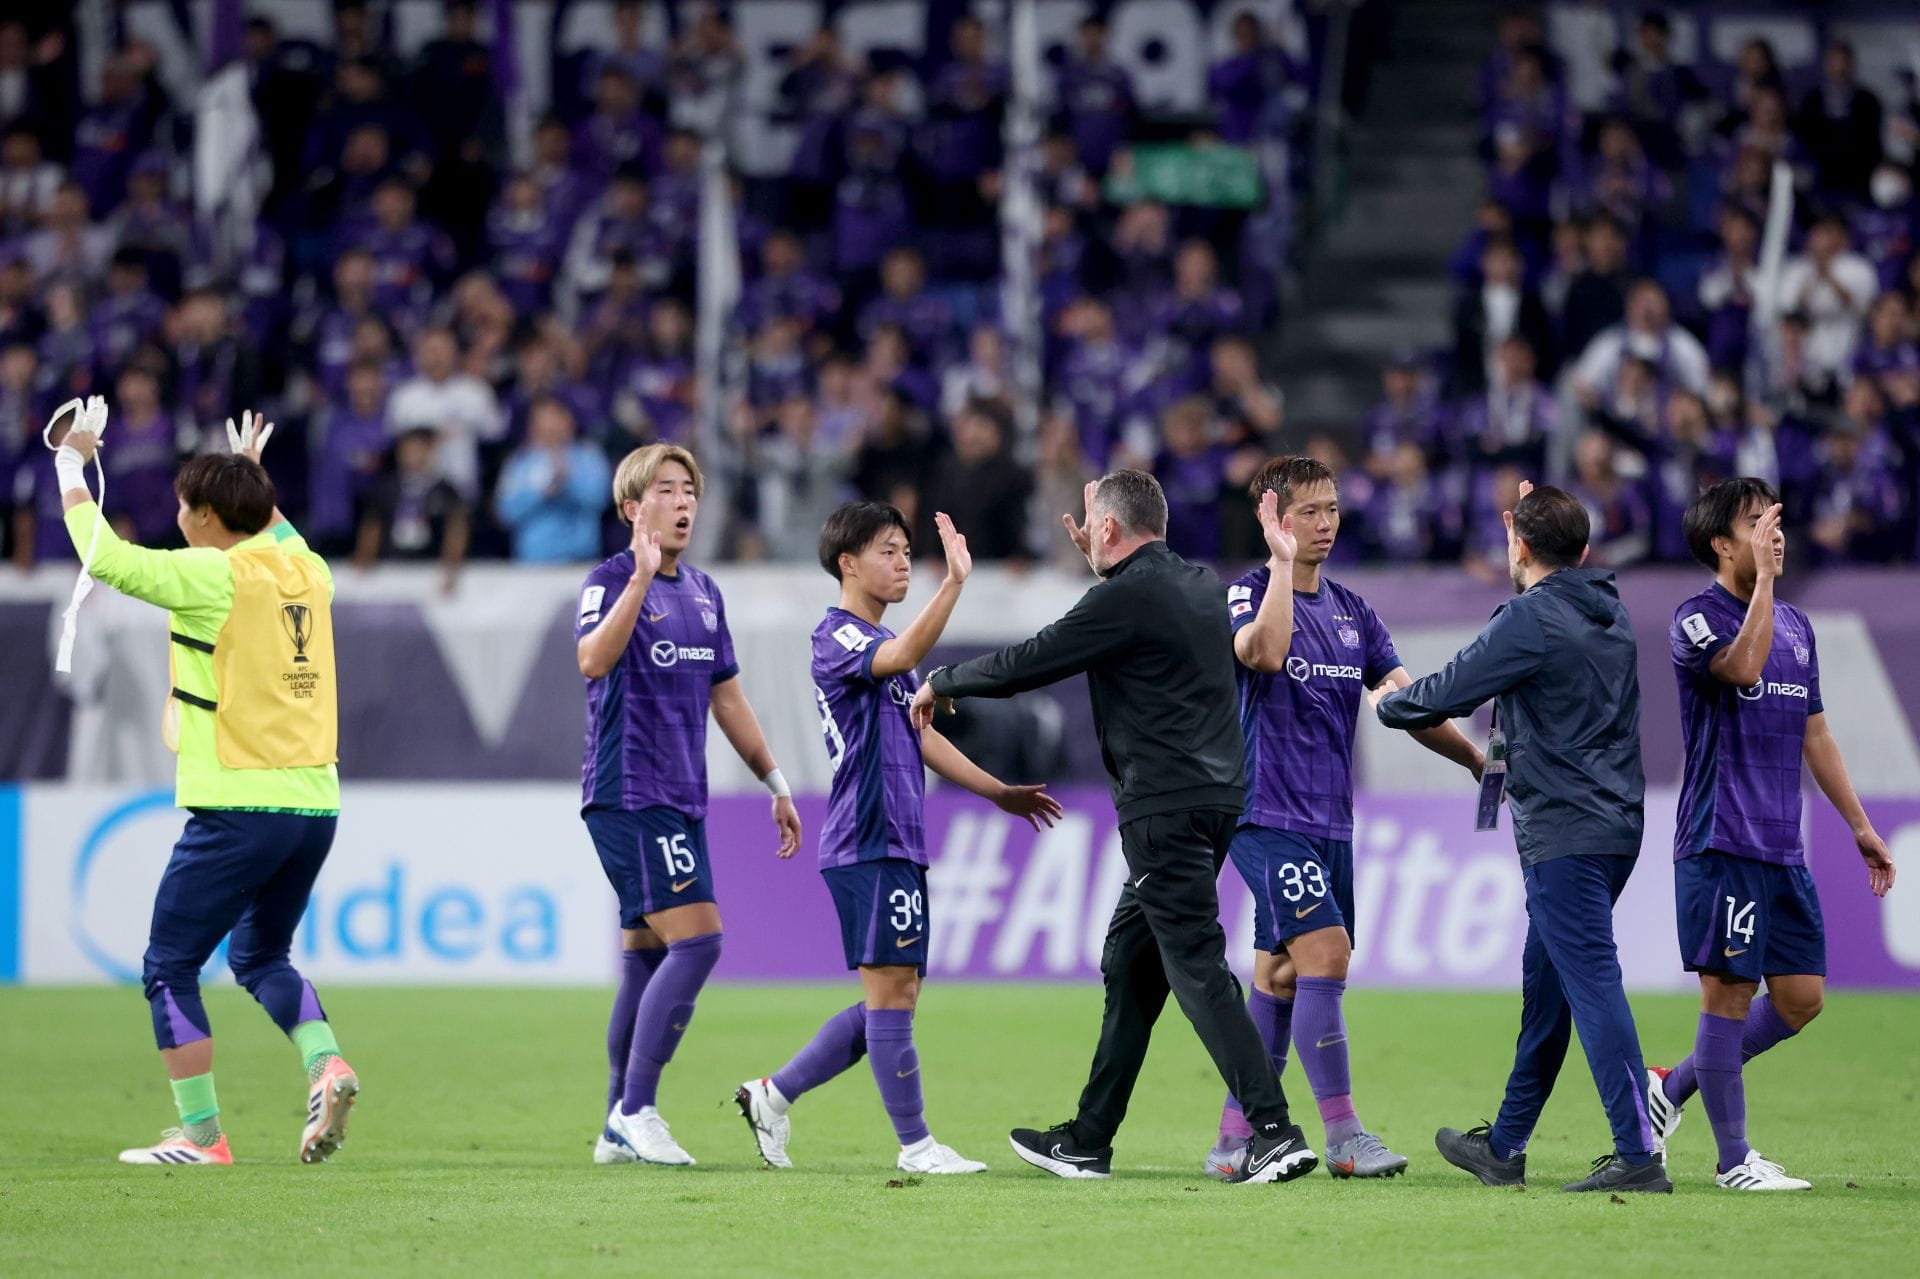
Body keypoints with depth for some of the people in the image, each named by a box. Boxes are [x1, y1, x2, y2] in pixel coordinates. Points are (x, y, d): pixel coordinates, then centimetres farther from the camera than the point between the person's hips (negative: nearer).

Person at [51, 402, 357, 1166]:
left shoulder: (216, 578, -11)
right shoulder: (306, 574, 10)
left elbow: (104, 556, -13)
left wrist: (73, 464, -1)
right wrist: (254, 475, 50)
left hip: (241, 808, -7)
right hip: (315, 800, 7)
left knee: (170, 966, 4)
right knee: (260, 955, 23)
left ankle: (201, 1133, 0)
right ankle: (324, 1063, -2)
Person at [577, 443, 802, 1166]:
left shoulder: (704, 592, 15)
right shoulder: (613, 579, -8)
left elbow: (727, 698, 23)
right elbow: (593, 660, -28)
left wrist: (775, 783, 22)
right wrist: (642, 576, -35)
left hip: (681, 800, 8)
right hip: (629, 795, -8)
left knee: (648, 958, 9)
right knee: (696, 941, -16)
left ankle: (620, 1129, 13)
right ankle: (636, 1110, -11)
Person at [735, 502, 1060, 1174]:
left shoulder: (882, 642, 21)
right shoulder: (836, 637, -9)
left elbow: (920, 736, 28)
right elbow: (904, 657, -31)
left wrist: (999, 792, 26)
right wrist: (953, 583, -40)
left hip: (899, 843, 10)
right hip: (866, 840, -10)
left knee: (893, 998, 11)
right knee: (890, 991, -7)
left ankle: (774, 1094, 18)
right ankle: (915, 1144, -3)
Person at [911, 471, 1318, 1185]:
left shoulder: (1127, 598, -13)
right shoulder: (1200, 586, 14)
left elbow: (1025, 666, -9)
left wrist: (940, 682, 7)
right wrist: (1103, 567, 31)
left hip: (1166, 810, -10)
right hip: (1213, 799, 10)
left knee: (1198, 969, -11)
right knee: (1129, 967, 14)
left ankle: (1275, 1133, -18)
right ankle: (1089, 1141, 19)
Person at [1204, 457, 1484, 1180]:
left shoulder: (1351, 611, 14)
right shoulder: (1246, 593, -6)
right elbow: (1266, 653, -29)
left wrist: (1475, 758, 1)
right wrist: (1284, 560, -27)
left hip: (1330, 822, 7)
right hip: (1267, 815, -7)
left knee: (1281, 980, 8)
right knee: (1325, 953, -18)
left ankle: (1234, 1139, 14)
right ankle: (1343, 1134, -17)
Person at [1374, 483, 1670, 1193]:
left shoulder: (1529, 621, -13)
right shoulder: (1609, 614, 12)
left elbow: (1445, 694, -6)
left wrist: (1386, 704, 15)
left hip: (1565, 834, -9)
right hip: (1615, 825, 9)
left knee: (1592, 985, -13)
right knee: (1545, 986, 16)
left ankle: (1638, 1156, -19)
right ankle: (1504, 1148, 25)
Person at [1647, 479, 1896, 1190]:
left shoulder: (1797, 626, 17)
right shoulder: (1696, 619, -6)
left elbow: (1814, 735, 23)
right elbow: (1743, 665, -28)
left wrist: (1861, 826, 22)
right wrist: (1763, 580, -24)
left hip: (1783, 850, 8)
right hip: (1719, 844, -8)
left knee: (1801, 998, 6)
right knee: (1730, 993, -5)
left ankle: (1674, 1087, 22)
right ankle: (1733, 1159, 4)